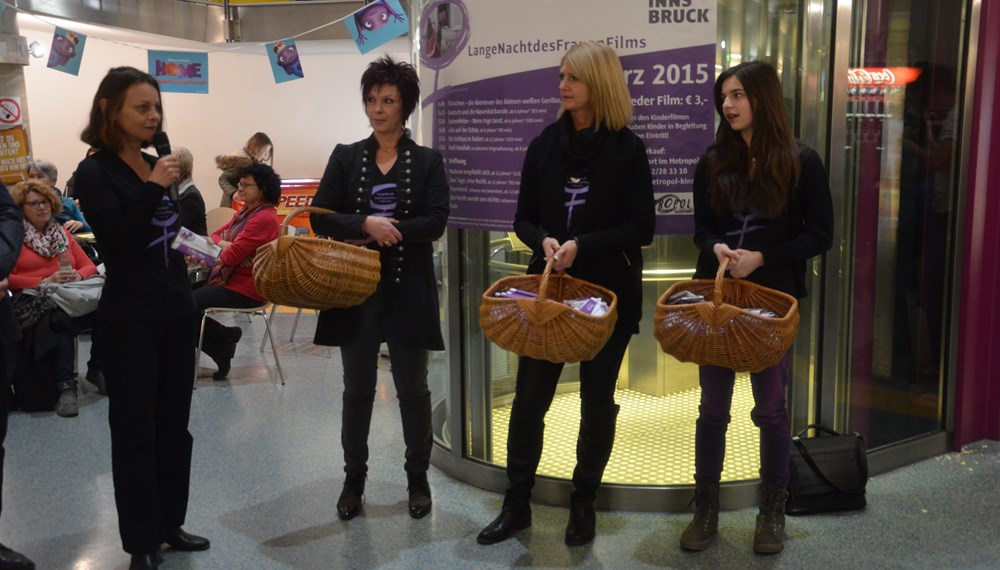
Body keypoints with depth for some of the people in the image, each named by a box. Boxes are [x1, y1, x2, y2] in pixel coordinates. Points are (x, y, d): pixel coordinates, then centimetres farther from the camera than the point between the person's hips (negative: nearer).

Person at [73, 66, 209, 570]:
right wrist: (153, 188, -24)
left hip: (175, 309, 6)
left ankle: (170, 525, 26)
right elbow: (119, 242, -20)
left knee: (173, 424, 13)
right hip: (129, 319, -6)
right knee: (135, 430, 1)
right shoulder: (94, 173, -9)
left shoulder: (157, 164, 8)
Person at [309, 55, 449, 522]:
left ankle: (418, 478, 23)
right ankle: (354, 479, 24)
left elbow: (435, 222, -9)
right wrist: (367, 225, -18)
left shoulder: (428, 160, 2)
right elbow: (319, 218, -3)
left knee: (413, 388, 7)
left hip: (409, 290, -1)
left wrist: (385, 234, -16)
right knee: (357, 389, 9)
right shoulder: (345, 157, 6)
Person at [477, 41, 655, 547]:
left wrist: (583, 245, -20)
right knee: (529, 396, 4)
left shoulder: (628, 149, -5)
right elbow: (523, 219, 6)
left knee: (597, 400, 8)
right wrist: (544, 240, -16)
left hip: (608, 292, -2)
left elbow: (641, 229, -8)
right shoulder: (544, 144, 4)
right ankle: (516, 504, 18)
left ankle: (584, 504, 24)